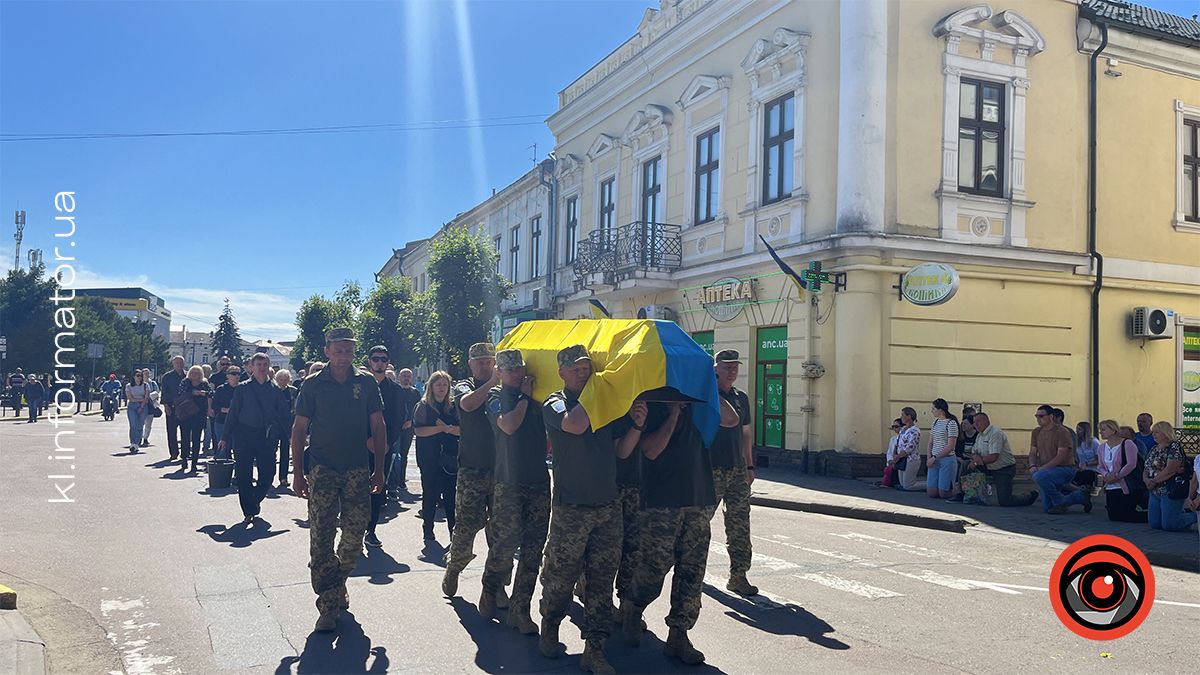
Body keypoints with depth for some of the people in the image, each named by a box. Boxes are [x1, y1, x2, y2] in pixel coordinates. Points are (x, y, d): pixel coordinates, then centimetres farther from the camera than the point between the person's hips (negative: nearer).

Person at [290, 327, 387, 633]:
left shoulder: (366, 383, 4)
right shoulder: (313, 385, 1)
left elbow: (378, 426, 7)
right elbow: (299, 429, 3)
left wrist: (379, 469, 3)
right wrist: (298, 473, -1)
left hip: (357, 470, 2)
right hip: (322, 470, -1)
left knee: (355, 534, 5)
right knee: (321, 538, -5)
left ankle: (338, 583, 30)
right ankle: (328, 605, 1)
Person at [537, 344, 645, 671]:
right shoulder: (555, 404, -3)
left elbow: (621, 451, 11)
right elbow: (575, 424, -25)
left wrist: (636, 426, -5)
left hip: (608, 506, 4)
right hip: (570, 507, -4)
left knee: (602, 580, 6)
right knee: (560, 575, 6)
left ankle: (594, 651, 14)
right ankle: (549, 630, 31)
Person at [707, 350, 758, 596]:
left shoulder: (742, 398, 14)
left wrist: (750, 466, 16)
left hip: (738, 471, 5)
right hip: (711, 470, -5)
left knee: (740, 525, 3)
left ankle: (738, 576, 8)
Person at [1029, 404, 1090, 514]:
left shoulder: (1062, 432, -15)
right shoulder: (1036, 432, 7)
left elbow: (1061, 456, -22)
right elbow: (1033, 453, 8)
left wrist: (1042, 468, -27)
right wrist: (1032, 466, -13)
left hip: (1065, 469, -8)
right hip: (1049, 471, 8)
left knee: (1038, 476, -37)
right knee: (1046, 508, 8)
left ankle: (1060, 502, -15)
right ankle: (1081, 496, 29)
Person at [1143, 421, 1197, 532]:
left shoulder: (1174, 447, -11)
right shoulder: (1154, 449, 14)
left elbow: (1170, 470, -22)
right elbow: (1146, 469, 13)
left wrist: (1154, 481, -14)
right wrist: (1147, 480, -8)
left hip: (1170, 492, -8)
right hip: (1155, 492, 8)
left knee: (1169, 525, -7)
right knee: (1154, 524, 8)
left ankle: (1194, 515, 18)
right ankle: (1182, 513, 29)